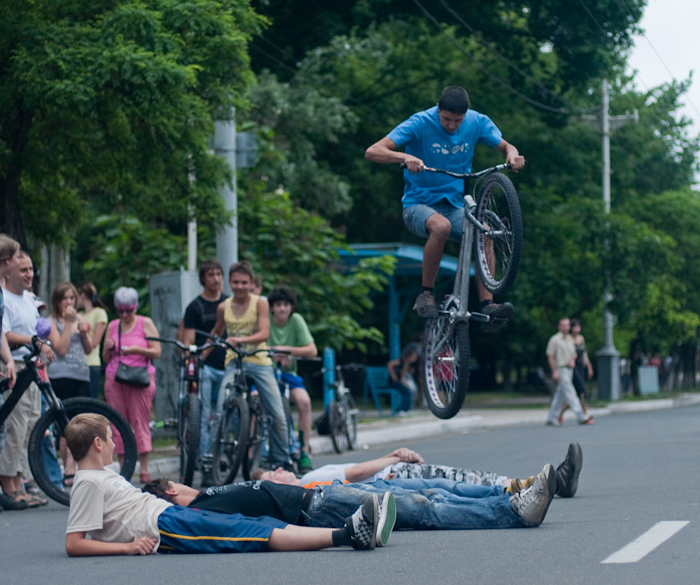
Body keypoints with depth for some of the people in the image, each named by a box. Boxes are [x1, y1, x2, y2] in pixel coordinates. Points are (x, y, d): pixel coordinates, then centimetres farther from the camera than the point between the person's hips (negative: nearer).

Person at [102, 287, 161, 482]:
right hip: (114, 378, 3)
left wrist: (137, 350, -16)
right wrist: (108, 348, -5)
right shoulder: (112, 326, 15)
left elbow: (157, 352, 0)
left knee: (140, 422, -8)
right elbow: (106, 359, 17)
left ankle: (144, 470, -7)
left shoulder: (145, 324, 6)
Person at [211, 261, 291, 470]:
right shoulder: (223, 307, 5)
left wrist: (241, 339, -29)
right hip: (233, 364, 1)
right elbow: (216, 334, 21)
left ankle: (281, 461, 12)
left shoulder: (260, 303, -3)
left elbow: (264, 333, -14)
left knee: (277, 416, -3)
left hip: (259, 362, -1)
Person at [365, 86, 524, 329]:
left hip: (454, 206, 3)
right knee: (441, 226, -38)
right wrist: (405, 157, -41)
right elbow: (372, 151, -21)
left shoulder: (477, 122, -3)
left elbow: (506, 147, 12)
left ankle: (487, 306, -29)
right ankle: (426, 293, -20)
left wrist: (512, 155, -14)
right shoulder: (421, 123, -14)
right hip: (419, 203, -3)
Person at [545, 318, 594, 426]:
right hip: (560, 369, -7)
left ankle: (552, 418, 17)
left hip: (569, 369, 7)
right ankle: (581, 417, -16)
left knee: (560, 395, 10)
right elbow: (550, 356, -7)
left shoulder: (571, 339, 14)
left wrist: (573, 361, 0)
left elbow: (574, 354, 23)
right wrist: (554, 372, -13)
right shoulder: (555, 340, -7)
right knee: (570, 393, -11)